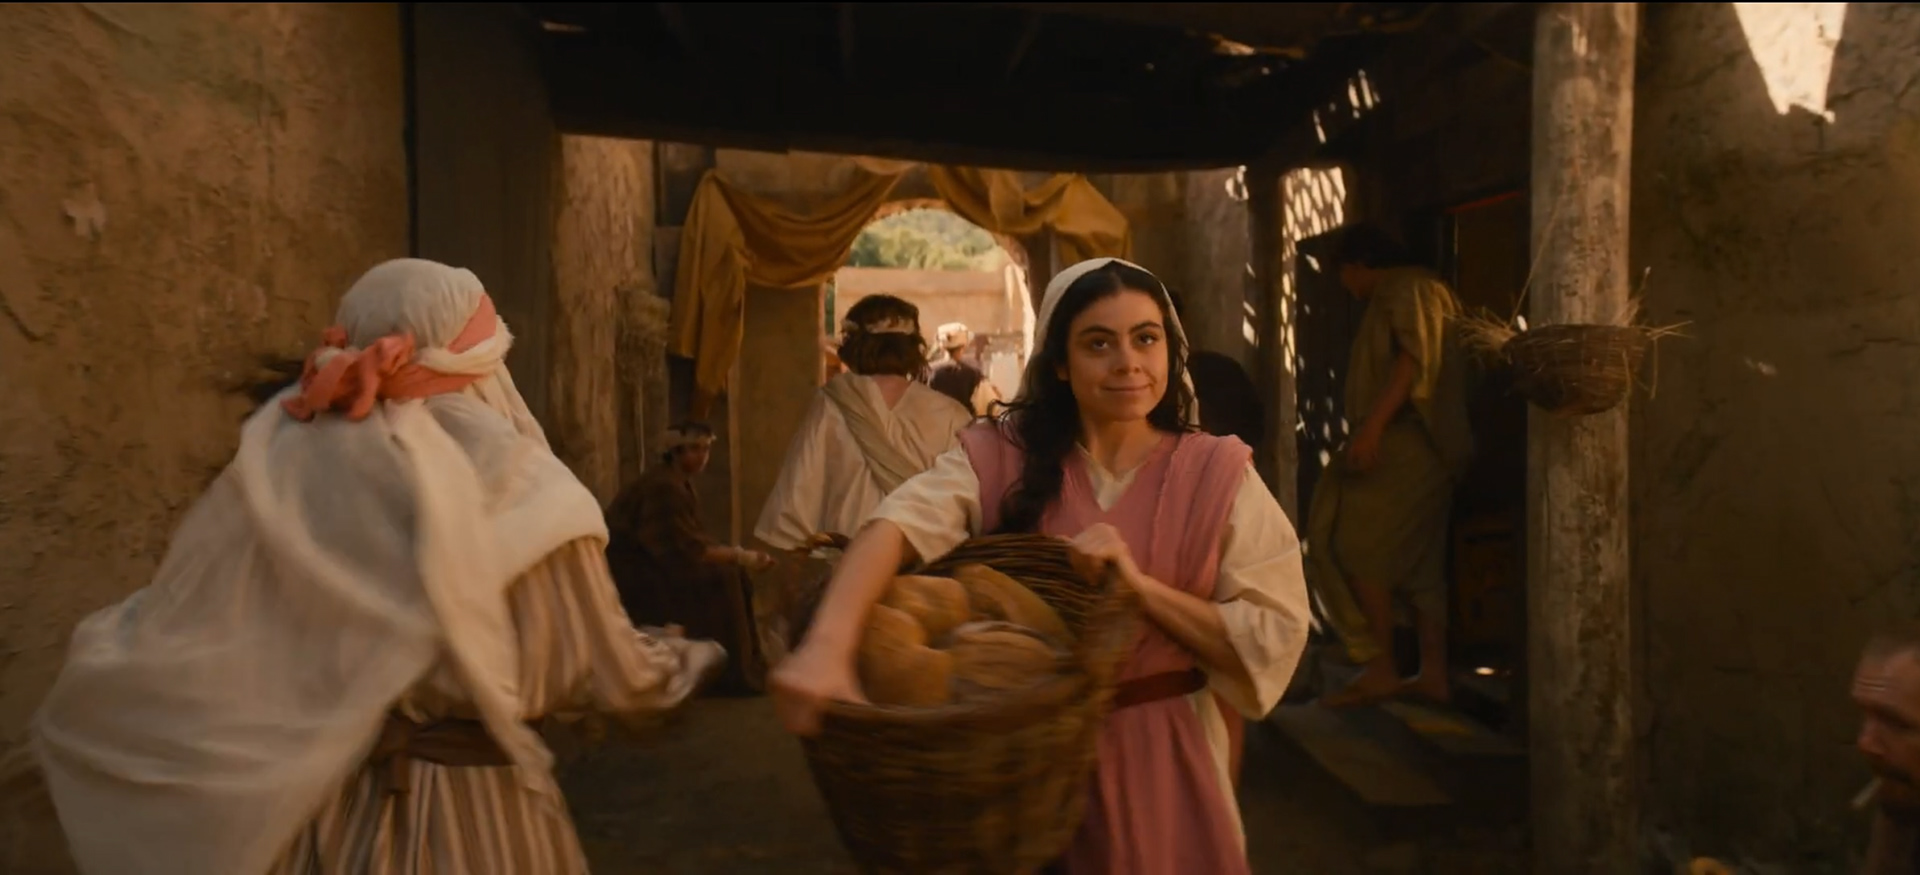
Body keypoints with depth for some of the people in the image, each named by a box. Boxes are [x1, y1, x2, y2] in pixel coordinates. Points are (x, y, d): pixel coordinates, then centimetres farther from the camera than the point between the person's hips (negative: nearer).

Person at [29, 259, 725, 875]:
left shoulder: (283, 469, -10)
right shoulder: (518, 493, -19)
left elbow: (175, 648, -1)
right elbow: (598, 671, -10)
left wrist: (101, 658, 20)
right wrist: (679, 663, 9)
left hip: (313, 801, 3)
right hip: (476, 812, -3)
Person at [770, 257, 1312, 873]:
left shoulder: (1218, 473, -8)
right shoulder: (1002, 453, -10)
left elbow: (1275, 636, -11)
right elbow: (898, 525, -27)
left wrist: (1139, 585, -24)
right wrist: (826, 647, -45)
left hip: (1162, 754, 0)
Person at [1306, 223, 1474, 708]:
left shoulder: (1408, 288, -6)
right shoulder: (1402, 293, 24)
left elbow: (1415, 360, -20)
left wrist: (1371, 426, -29)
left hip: (1406, 442, -11)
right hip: (1420, 445, 11)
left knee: (1357, 546, -10)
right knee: (1419, 559, 8)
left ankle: (1381, 669, -7)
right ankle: (1433, 673, 9)